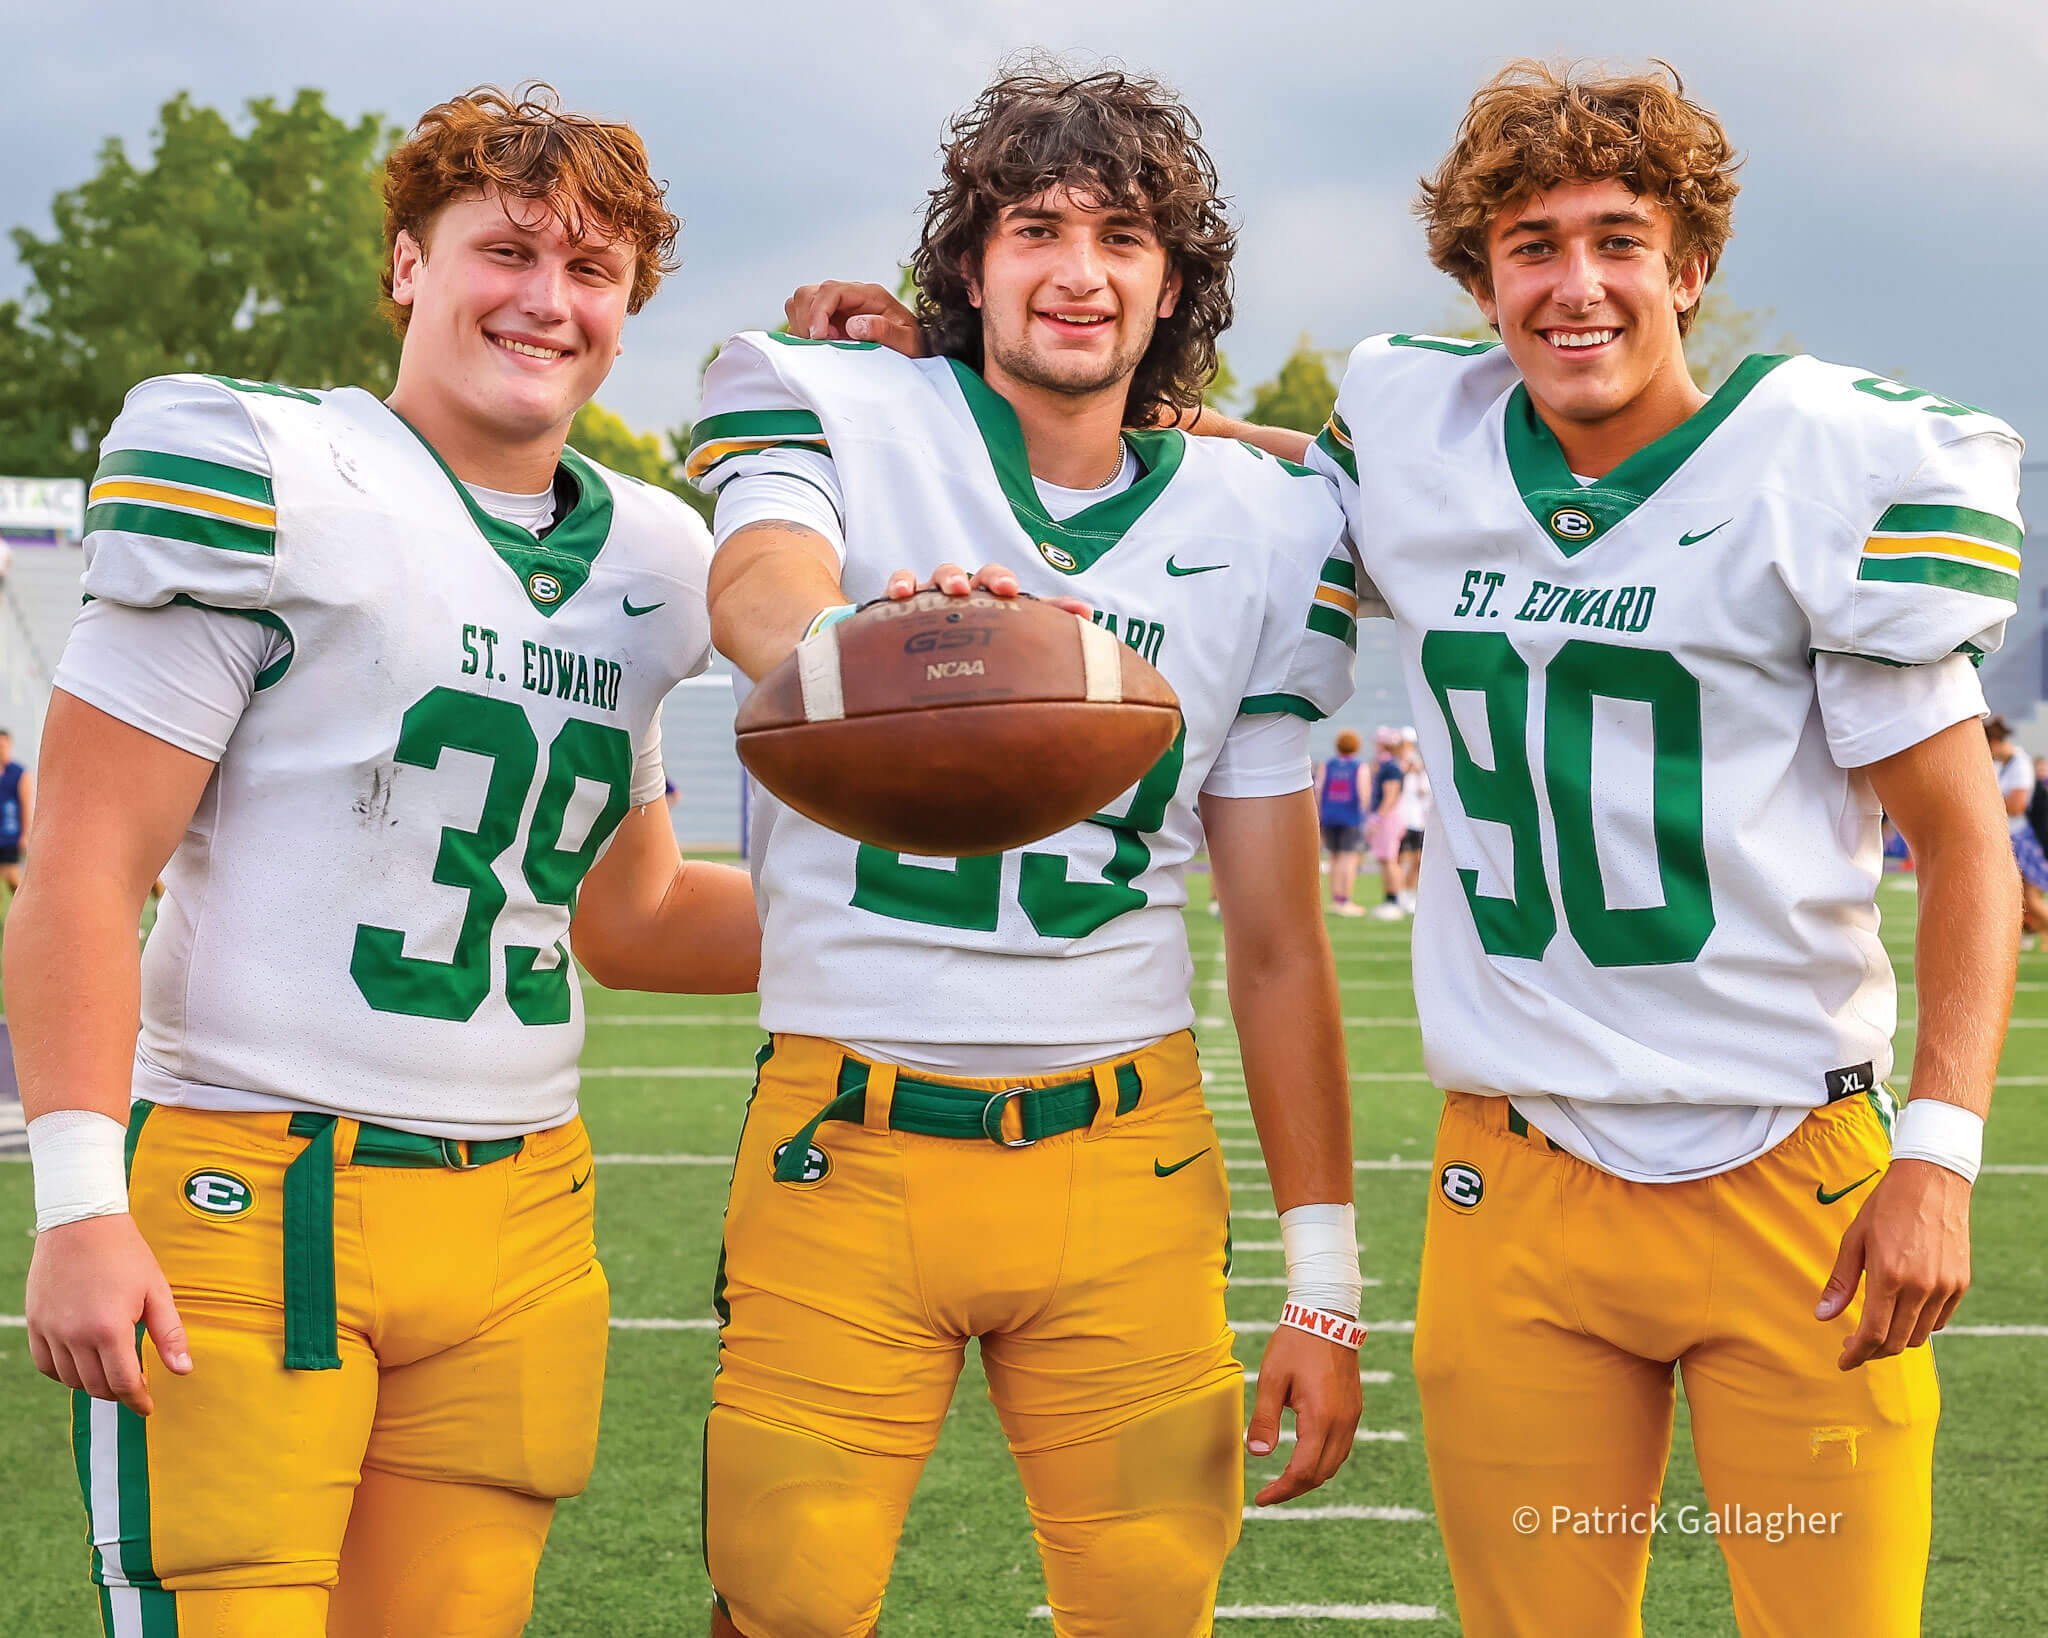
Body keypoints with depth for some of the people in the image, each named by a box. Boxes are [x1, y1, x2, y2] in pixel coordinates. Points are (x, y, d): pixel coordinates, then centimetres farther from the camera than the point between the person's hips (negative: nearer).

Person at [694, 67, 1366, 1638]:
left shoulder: (1261, 526, 7)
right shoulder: (836, 406, 1)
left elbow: (1279, 937, 10)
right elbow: (758, 589, -24)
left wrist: (1325, 1285, 7)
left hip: (1126, 1157, 2)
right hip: (849, 1146, -2)